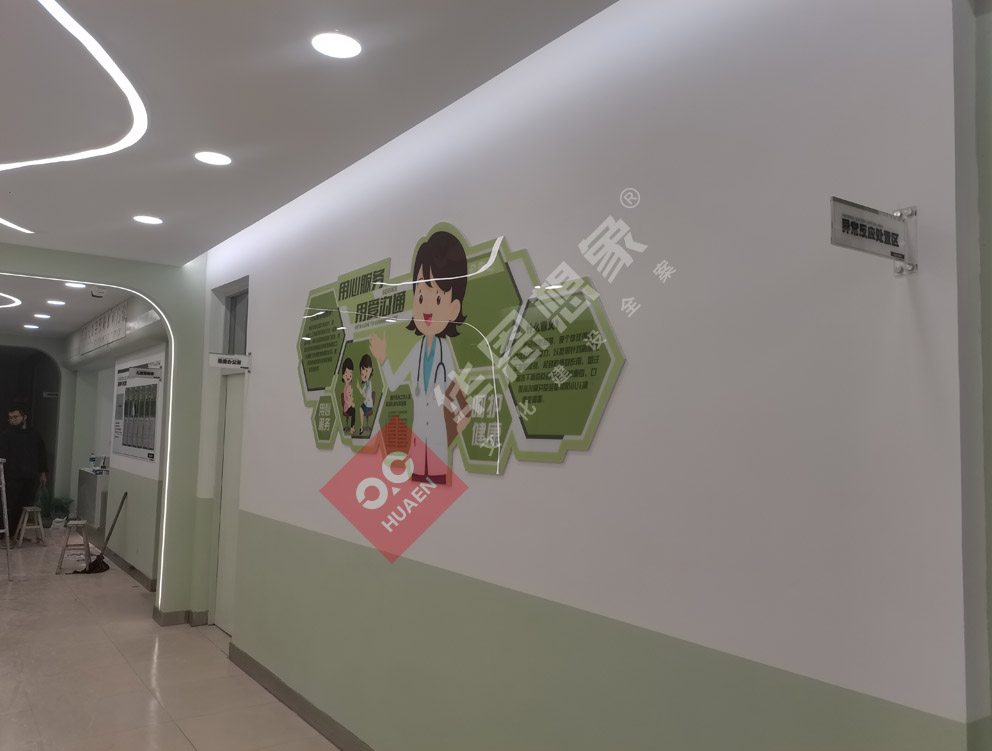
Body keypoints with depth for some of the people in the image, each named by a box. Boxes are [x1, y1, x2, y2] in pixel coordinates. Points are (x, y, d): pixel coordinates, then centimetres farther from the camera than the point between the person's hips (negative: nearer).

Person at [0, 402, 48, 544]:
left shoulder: (35, 435, 9)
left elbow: (42, 455, 16)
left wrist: (43, 473, 12)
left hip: (31, 478, 4)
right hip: (13, 478, -4)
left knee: (25, 507, 8)